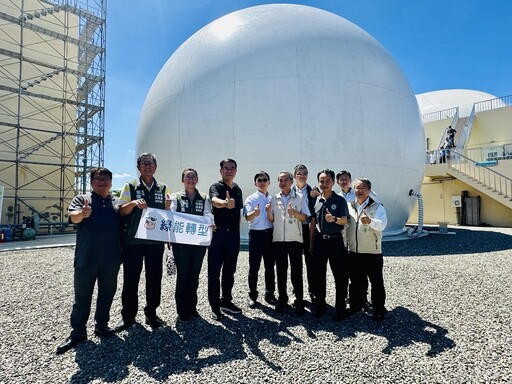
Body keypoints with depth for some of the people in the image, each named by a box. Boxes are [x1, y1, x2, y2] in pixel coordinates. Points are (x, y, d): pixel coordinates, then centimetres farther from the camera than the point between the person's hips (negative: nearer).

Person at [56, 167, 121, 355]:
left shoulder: (117, 202, 11)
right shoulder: (81, 199, 3)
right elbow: (72, 217, -17)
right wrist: (81, 214, -38)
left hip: (111, 258, 3)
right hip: (86, 258, -2)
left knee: (107, 294, 13)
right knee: (82, 296, 8)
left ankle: (101, 325, 30)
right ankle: (78, 332, 22)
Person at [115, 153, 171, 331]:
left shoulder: (163, 188, 9)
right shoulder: (130, 186, 3)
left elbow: (167, 215, 12)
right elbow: (121, 211, -2)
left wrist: (168, 207, -11)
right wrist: (133, 203, -21)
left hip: (156, 240, 2)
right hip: (132, 240, -2)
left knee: (154, 277, 9)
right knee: (130, 278, 5)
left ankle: (151, 313, 24)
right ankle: (128, 316, 20)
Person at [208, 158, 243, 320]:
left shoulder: (238, 189, 11)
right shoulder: (216, 186, -8)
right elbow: (215, 201, -32)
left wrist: (237, 230, 13)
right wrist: (226, 203, -54)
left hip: (234, 234, 6)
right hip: (218, 233, -6)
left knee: (229, 270, 14)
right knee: (214, 272, 2)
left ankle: (226, 301, 28)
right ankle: (215, 306, 13)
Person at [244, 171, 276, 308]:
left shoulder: (272, 199, 9)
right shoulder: (251, 199, -3)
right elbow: (247, 217, -19)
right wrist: (254, 213, -38)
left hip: (270, 234, 4)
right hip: (256, 234, -4)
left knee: (270, 266, 11)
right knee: (254, 267, 3)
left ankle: (270, 294, 25)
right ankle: (252, 296, 15)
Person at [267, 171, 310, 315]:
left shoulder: (299, 197, 1)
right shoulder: (274, 199, 8)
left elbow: (305, 218, -2)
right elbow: (271, 220, 11)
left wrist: (294, 212, -21)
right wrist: (269, 212, -10)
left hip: (295, 239, -2)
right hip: (278, 239, 3)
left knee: (296, 271, 0)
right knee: (281, 271, 9)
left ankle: (299, 301, 11)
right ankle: (282, 299, 22)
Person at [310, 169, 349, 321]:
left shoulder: (340, 200, -3)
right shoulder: (316, 200, 7)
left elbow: (344, 220, -11)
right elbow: (313, 223, 10)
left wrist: (334, 219, -33)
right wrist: (310, 242, 9)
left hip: (335, 241, -3)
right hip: (319, 241, 4)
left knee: (340, 276, 2)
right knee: (319, 275, 11)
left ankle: (340, 309, 16)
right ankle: (319, 306, 25)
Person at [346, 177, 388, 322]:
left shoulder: (377, 207, -8)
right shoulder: (349, 206, 6)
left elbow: (382, 224, -24)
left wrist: (370, 221, -45)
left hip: (373, 253, -4)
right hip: (353, 252, 4)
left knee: (377, 283, 7)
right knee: (356, 281, 16)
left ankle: (379, 310, 22)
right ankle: (355, 306, 32)